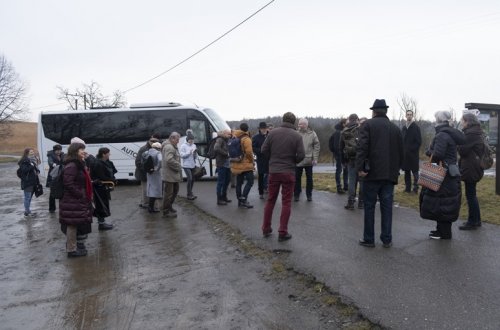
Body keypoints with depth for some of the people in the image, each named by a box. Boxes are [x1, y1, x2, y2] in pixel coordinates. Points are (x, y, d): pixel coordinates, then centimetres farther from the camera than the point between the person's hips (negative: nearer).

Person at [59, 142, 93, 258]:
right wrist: (80, 195, -18)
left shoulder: (79, 164, 14)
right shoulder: (71, 166, -18)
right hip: (72, 201, -10)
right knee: (73, 224, -3)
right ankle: (72, 249, 5)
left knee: (75, 224, 18)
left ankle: (72, 245, 31)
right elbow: (68, 184, -24)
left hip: (77, 200, 10)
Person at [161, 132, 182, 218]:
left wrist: (178, 166, 12)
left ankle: (169, 206, 36)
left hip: (174, 175, 11)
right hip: (169, 175, -11)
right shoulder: (168, 147, -18)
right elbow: (169, 160, -30)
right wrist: (178, 166, -19)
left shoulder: (173, 146, 18)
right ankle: (166, 211, 6)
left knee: (175, 190, 22)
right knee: (168, 193, -3)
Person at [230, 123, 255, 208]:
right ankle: (243, 199, -13)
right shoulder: (246, 139, -13)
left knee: (239, 183, 10)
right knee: (250, 182, -4)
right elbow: (249, 152, -18)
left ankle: (240, 201, 16)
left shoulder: (235, 138, 9)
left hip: (237, 165, 8)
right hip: (246, 164, -7)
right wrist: (251, 160, -5)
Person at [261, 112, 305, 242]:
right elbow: (301, 155, -11)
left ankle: (266, 229, 21)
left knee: (270, 200, 14)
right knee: (286, 202, 5)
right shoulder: (297, 136, -7)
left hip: (273, 171, 2)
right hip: (289, 172, -2)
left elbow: (264, 149, -3)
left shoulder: (273, 132, -2)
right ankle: (283, 232, 7)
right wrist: (293, 161, 9)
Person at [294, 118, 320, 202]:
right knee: (297, 178, 7)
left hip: (308, 160, 0)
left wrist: (315, 159, -6)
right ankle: (296, 194, 18)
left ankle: (309, 195, 22)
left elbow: (316, 146, -1)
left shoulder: (312, 134, -2)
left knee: (309, 178, 10)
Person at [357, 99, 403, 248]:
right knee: (387, 206, 9)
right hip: (390, 174, 4)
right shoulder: (395, 128, 12)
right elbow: (400, 151, 13)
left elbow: (362, 147, -15)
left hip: (372, 173, -4)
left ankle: (368, 239, 10)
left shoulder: (368, 124, -3)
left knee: (369, 206, 4)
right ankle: (387, 239, 14)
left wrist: (360, 167, -15)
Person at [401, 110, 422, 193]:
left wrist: (412, 149, -12)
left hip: (413, 153, -5)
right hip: (405, 153, 5)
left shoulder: (416, 127, -2)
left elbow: (419, 141, -5)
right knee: (406, 171, 8)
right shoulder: (403, 128, 11)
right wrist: (403, 149, 3)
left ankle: (415, 187, 2)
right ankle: (407, 187, 14)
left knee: (415, 171, -2)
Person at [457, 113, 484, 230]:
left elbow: (462, 150, -18)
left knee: (470, 195, -2)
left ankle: (472, 222, 6)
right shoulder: (476, 132, 14)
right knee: (472, 194, 17)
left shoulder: (471, 134, -18)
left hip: (470, 169, -10)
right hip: (474, 168, 10)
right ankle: (476, 220, 26)